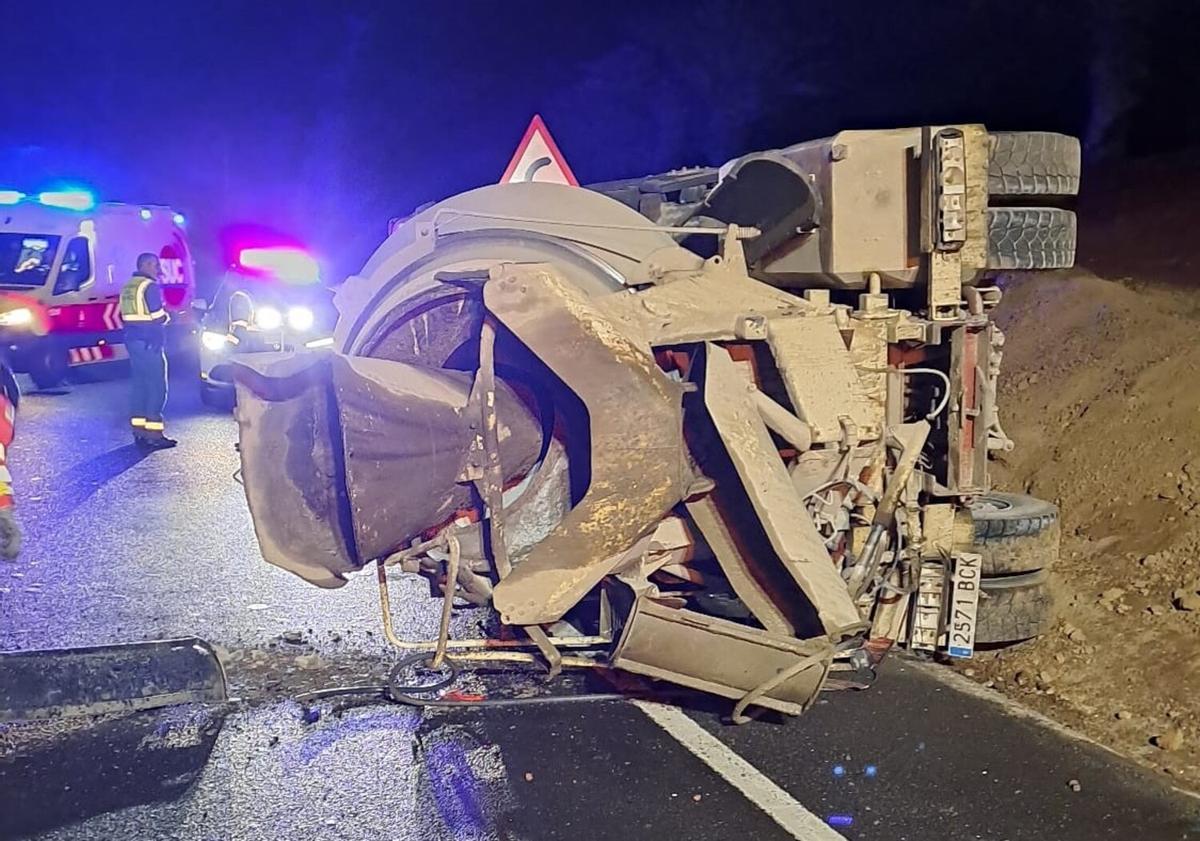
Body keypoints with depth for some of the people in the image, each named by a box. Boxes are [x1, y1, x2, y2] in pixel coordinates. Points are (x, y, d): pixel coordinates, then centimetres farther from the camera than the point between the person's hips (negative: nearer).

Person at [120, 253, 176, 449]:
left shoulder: (128, 287, 15)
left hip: (132, 339, 9)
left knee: (139, 384, 12)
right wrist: (168, 316, 0)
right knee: (157, 387, -5)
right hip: (149, 342, -9)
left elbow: (125, 315, 16)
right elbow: (159, 318, -17)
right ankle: (154, 434, -7)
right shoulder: (150, 287, -13)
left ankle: (139, 431, 14)